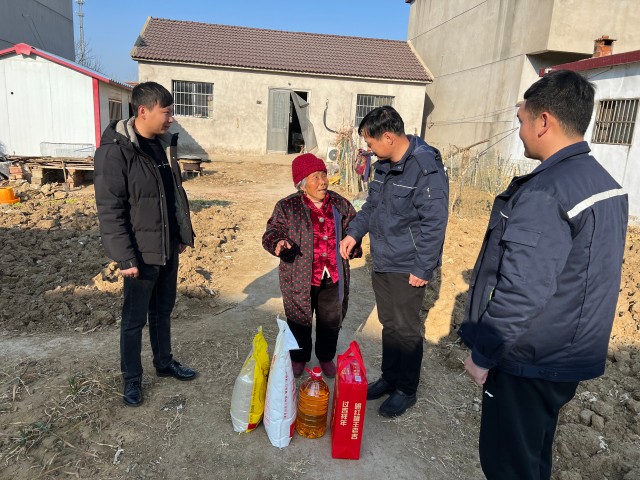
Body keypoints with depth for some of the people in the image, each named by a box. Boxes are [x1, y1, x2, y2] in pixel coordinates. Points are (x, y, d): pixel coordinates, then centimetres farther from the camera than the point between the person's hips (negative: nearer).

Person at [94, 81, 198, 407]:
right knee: (134, 319, 9)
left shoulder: (164, 144, 6)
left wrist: (183, 234, 15)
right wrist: (126, 258, -20)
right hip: (142, 253, -7)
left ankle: (164, 363, 39)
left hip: (168, 248, 7)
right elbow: (110, 210, -18)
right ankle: (131, 378, 27)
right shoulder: (115, 151, -17)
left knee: (163, 311, 21)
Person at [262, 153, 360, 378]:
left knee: (331, 321, 16)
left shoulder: (340, 204, 3)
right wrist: (278, 243, -30)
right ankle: (299, 358, 38)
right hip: (300, 279, -2)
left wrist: (353, 245, -4)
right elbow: (271, 234, -8)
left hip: (334, 277, 3)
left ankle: (326, 357, 40)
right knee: (299, 321, 14)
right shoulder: (287, 207, -7)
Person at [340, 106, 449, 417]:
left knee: (407, 329, 6)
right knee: (389, 324, 19)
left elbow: (434, 223, -21)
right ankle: (389, 378, 36)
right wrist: (354, 232, 7)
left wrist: (422, 268, -20)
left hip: (407, 268, -8)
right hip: (381, 263, 8)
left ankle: (406, 390, 25)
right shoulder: (384, 165, 8)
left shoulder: (426, 169, -20)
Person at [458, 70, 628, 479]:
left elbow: (522, 292, -28)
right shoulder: (607, 184, 6)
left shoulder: (545, 192, -24)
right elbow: (591, 276, 13)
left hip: (530, 361, -9)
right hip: (574, 355, 9)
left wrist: (482, 355, -15)